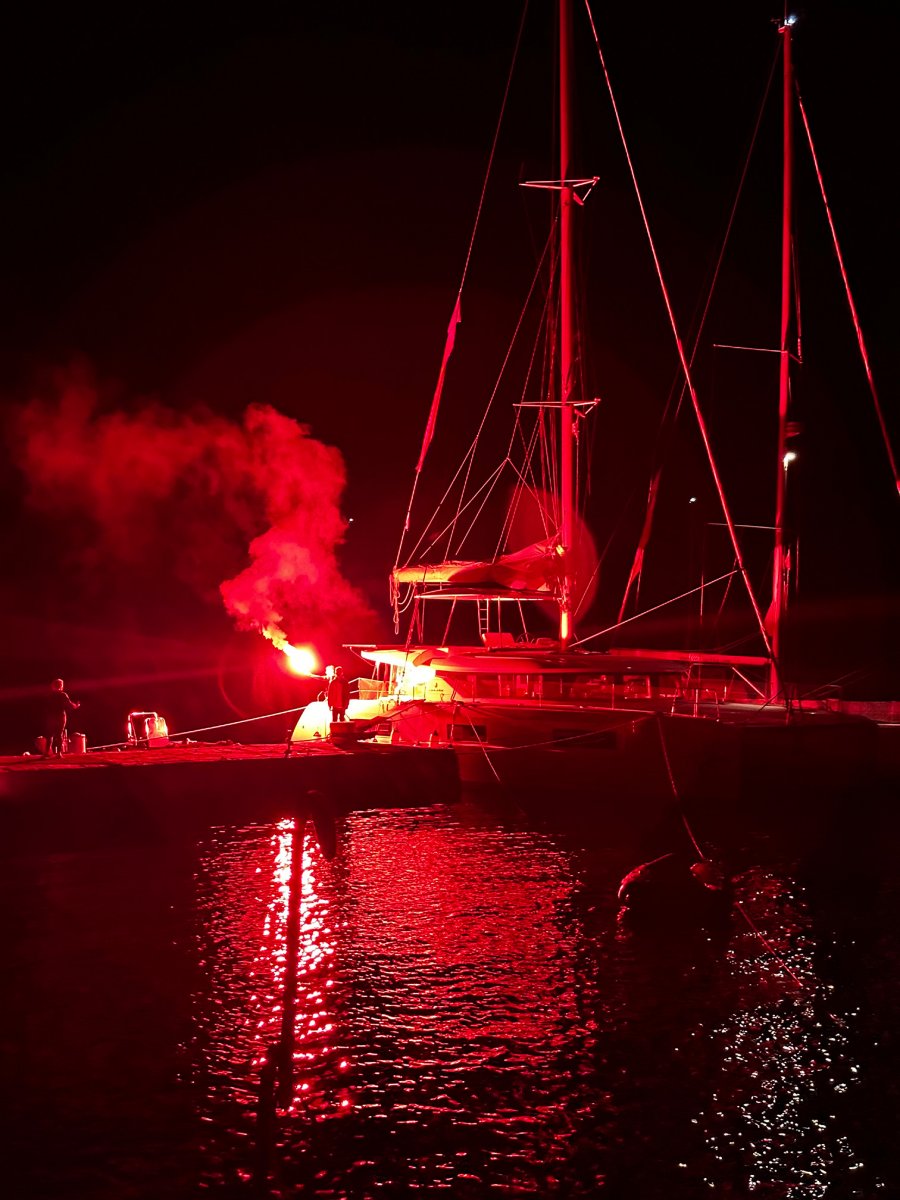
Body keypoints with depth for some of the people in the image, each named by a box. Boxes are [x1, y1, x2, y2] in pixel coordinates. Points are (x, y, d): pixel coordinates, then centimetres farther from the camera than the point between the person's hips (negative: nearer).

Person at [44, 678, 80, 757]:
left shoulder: (50, 696, 5)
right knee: (59, 735, 1)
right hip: (60, 717, -3)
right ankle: (58, 753, -5)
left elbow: (46, 708, 9)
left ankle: (47, 753, 4)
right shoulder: (63, 695, -6)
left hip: (51, 718, 3)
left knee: (49, 735, 9)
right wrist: (76, 705, 10)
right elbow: (70, 705, -8)